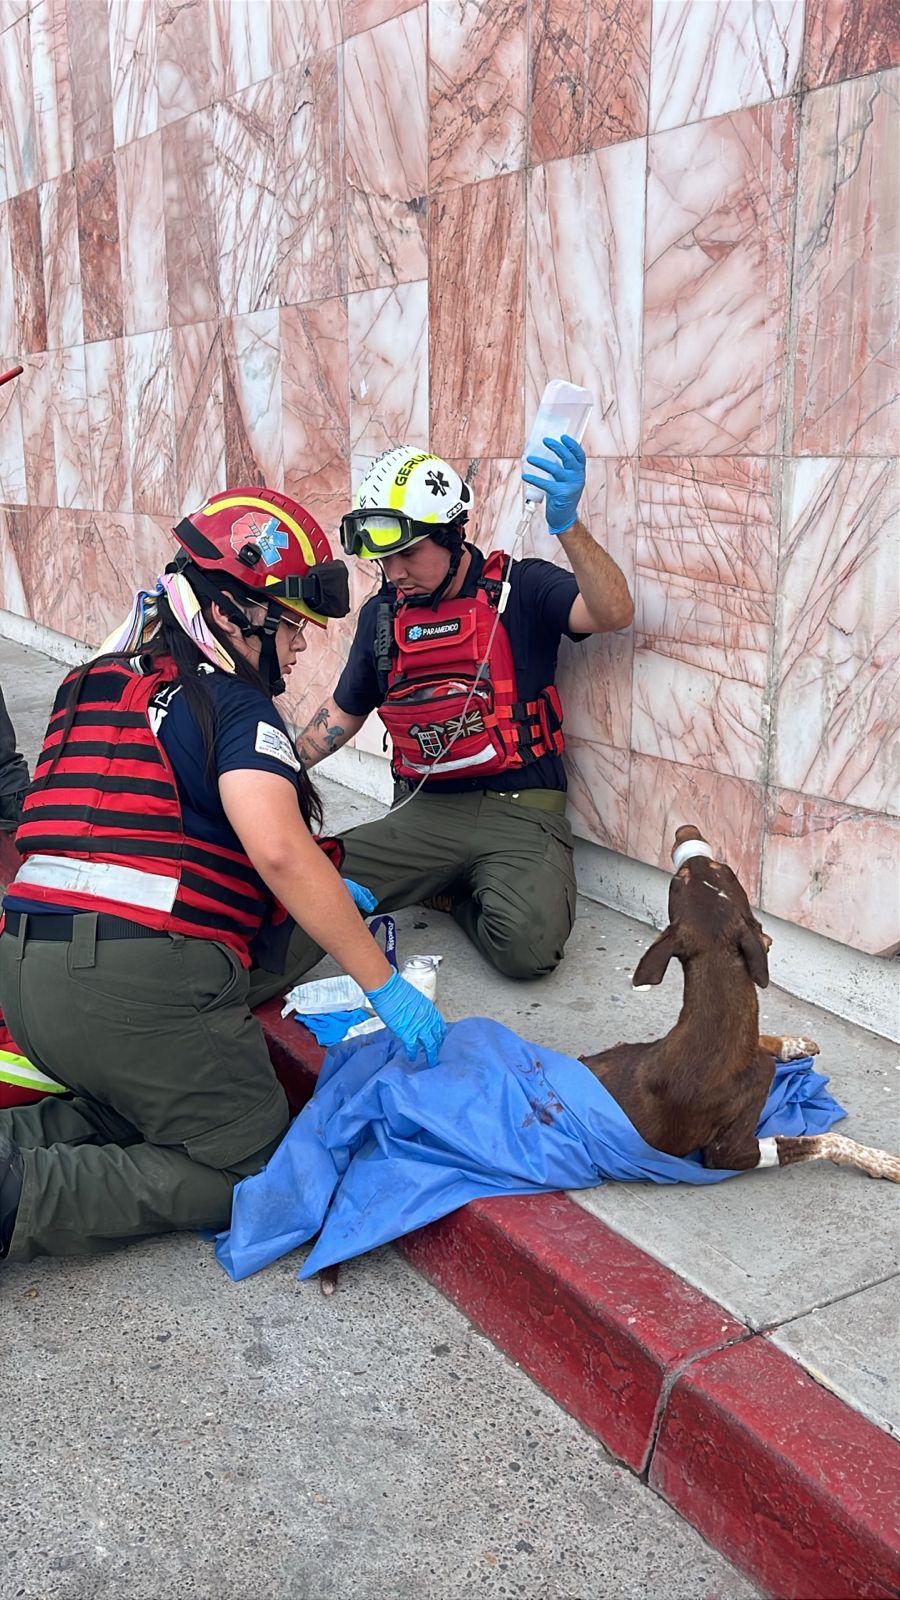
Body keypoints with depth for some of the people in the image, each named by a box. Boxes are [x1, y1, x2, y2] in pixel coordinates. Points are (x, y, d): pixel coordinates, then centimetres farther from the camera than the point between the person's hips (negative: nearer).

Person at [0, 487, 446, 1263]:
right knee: (248, 1173, 7)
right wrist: (386, 985, -13)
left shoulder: (98, 683, 21)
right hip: (146, 980, -8)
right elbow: (279, 851, -21)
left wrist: (317, 892, 29)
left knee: (133, 1117, 29)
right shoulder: (234, 705, -5)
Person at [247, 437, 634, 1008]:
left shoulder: (519, 588, -3)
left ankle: (457, 894, 1)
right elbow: (343, 711, 23)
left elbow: (614, 612, -22)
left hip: (519, 814, -3)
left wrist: (568, 525, -38)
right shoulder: (383, 614, 11)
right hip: (424, 812, 4)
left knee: (528, 945, -27)